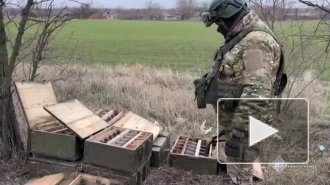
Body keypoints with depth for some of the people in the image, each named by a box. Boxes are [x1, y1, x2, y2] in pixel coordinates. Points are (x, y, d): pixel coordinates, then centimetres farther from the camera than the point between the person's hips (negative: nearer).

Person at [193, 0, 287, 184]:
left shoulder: (257, 42, -22)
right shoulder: (242, 39, 13)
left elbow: (256, 94, -29)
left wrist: (239, 131, -28)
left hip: (242, 123, -10)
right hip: (232, 115, 10)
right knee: (234, 168, 23)